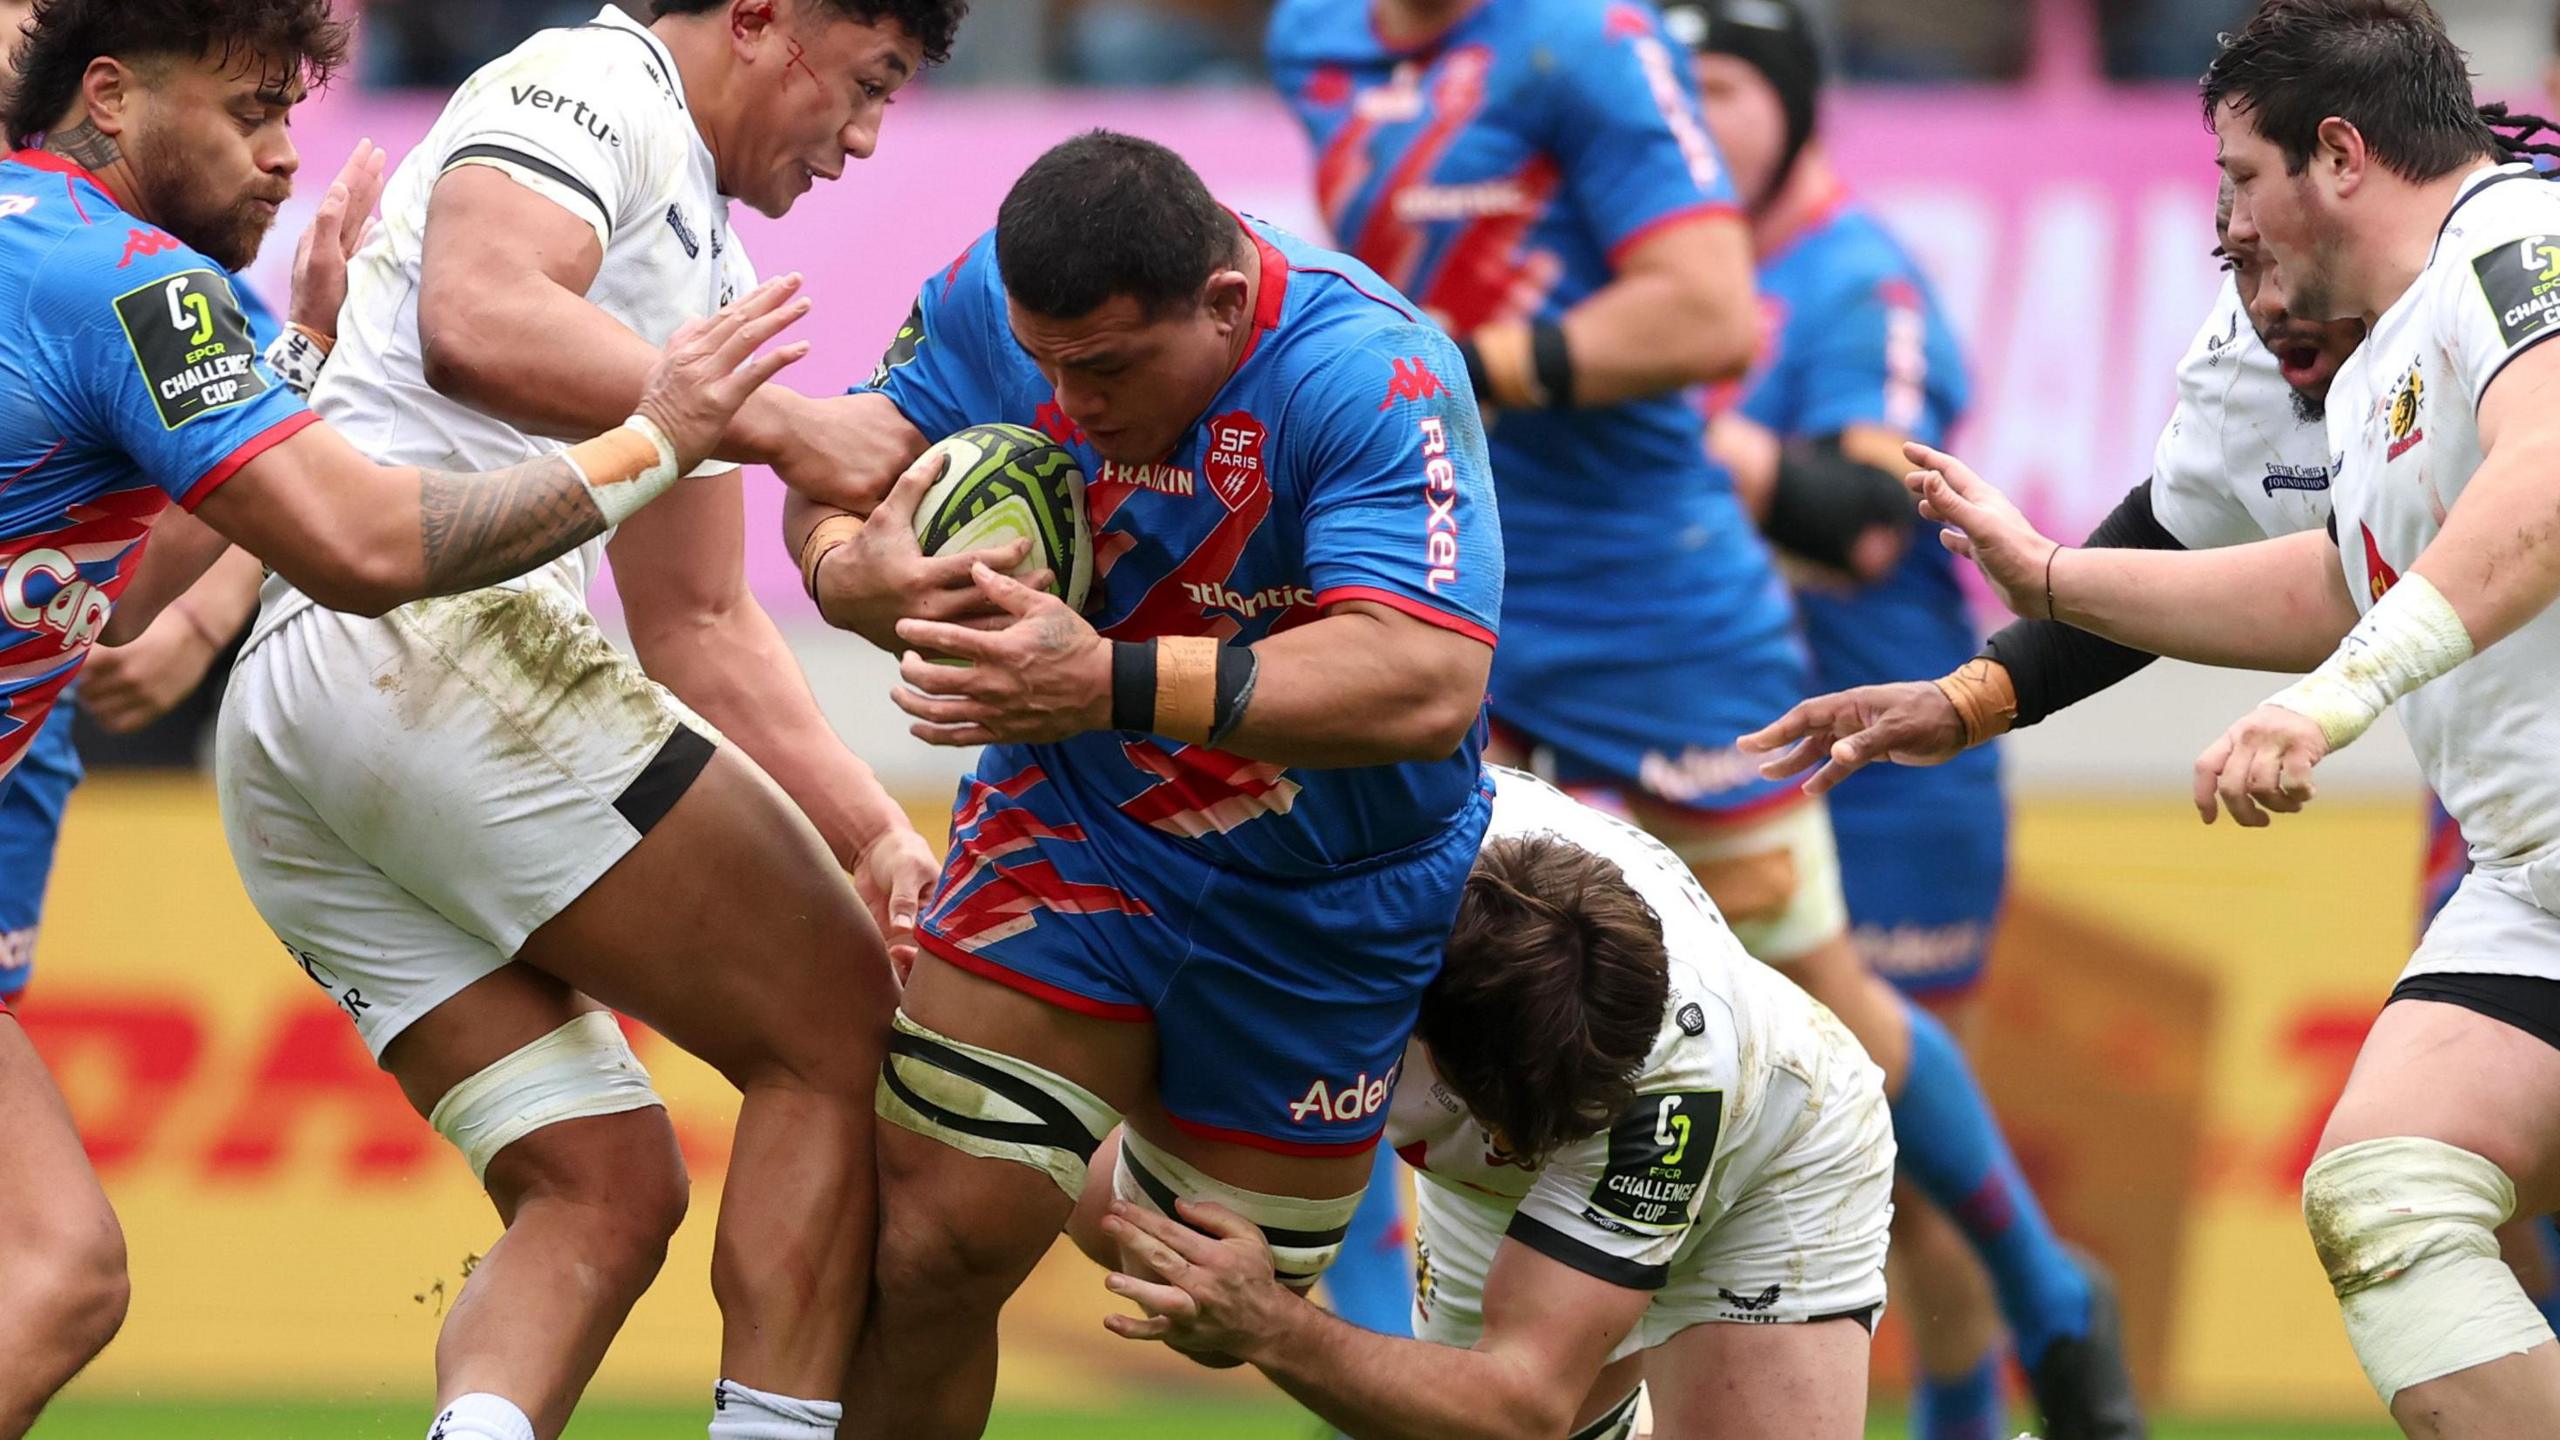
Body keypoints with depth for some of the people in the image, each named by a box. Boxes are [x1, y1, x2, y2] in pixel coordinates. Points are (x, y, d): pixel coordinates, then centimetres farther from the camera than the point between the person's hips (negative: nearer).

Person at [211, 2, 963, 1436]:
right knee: (840, 1035, -3)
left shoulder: (711, 272, 30)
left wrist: (875, 835, 20)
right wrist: (784, 425, -21)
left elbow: (698, 625, 31)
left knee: (605, 1189, 5)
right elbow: (475, 323, -20)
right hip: (437, 632, -10)